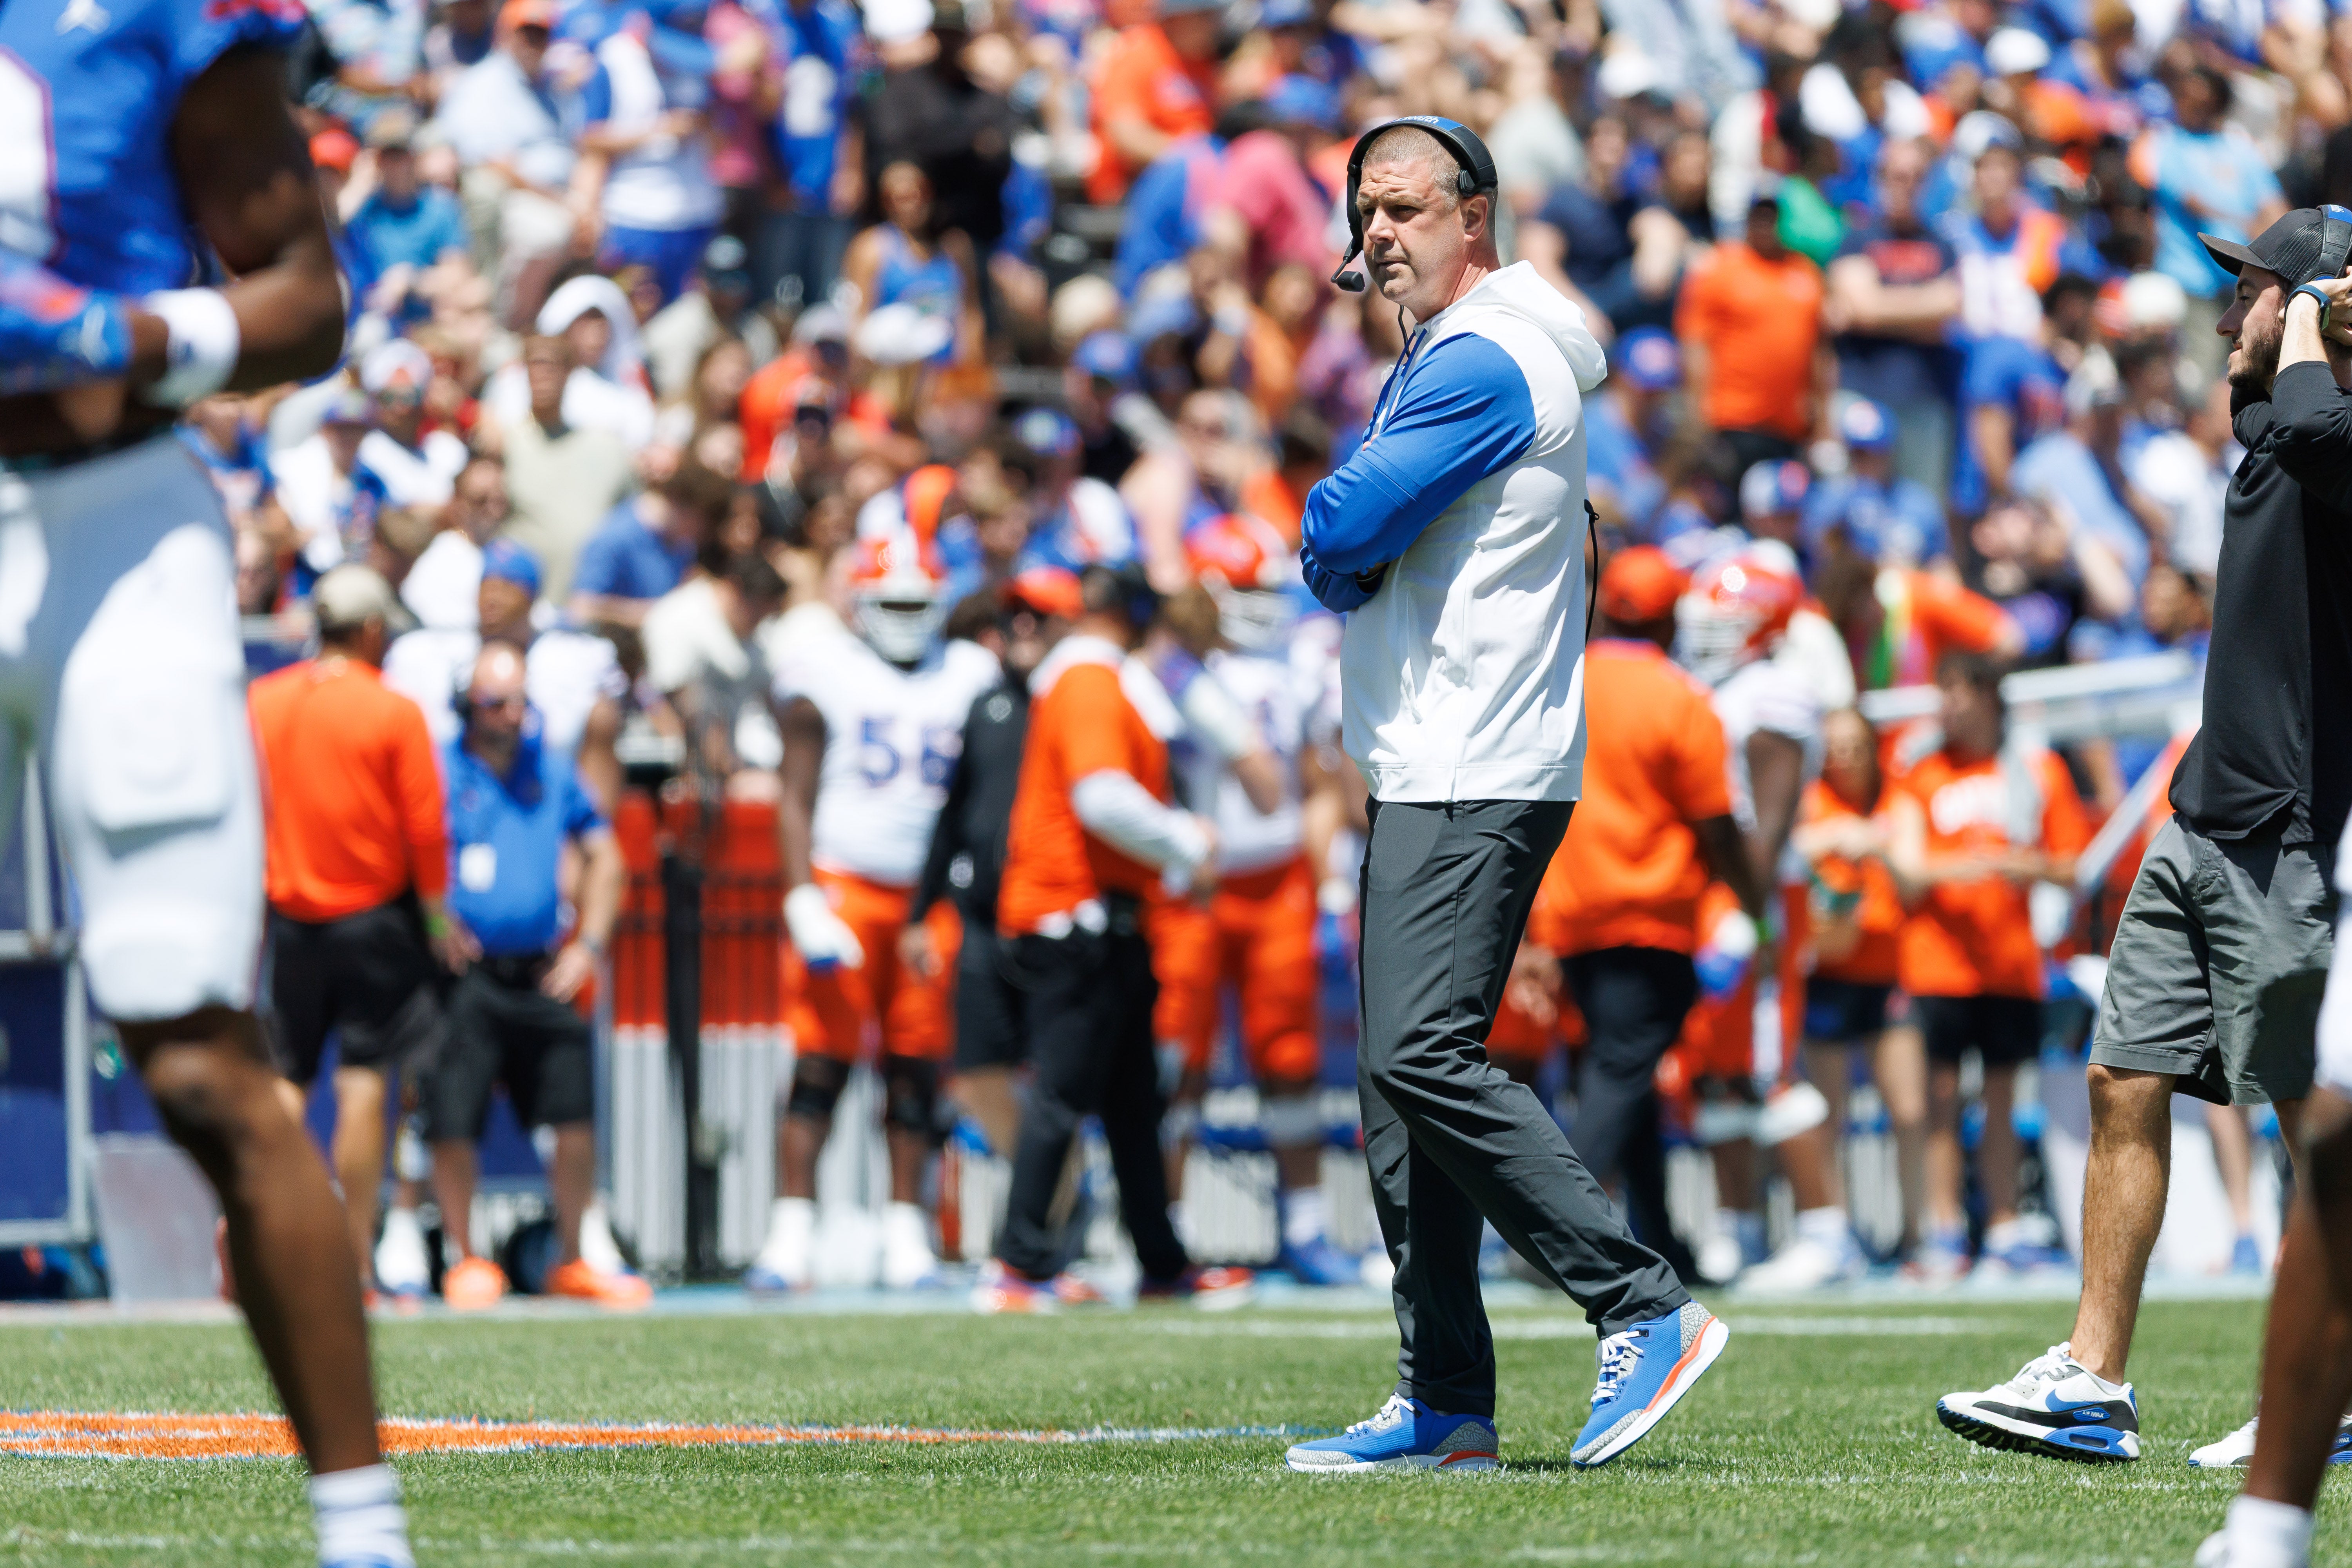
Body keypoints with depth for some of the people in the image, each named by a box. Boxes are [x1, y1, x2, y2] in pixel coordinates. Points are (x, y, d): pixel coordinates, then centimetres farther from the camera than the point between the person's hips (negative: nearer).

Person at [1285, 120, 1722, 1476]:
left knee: (1424, 1056, -20)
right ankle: (1447, 1407, 9)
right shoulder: (1446, 361, 21)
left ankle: (1649, 1312, -18)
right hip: (1428, 773, 11)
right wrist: (1355, 564, 1)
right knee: (1404, 1082, 8)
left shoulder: (1481, 366, -12)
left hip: (1477, 780, -11)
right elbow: (1354, 565, 22)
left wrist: (1331, 551, 3)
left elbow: (1339, 537, -18)